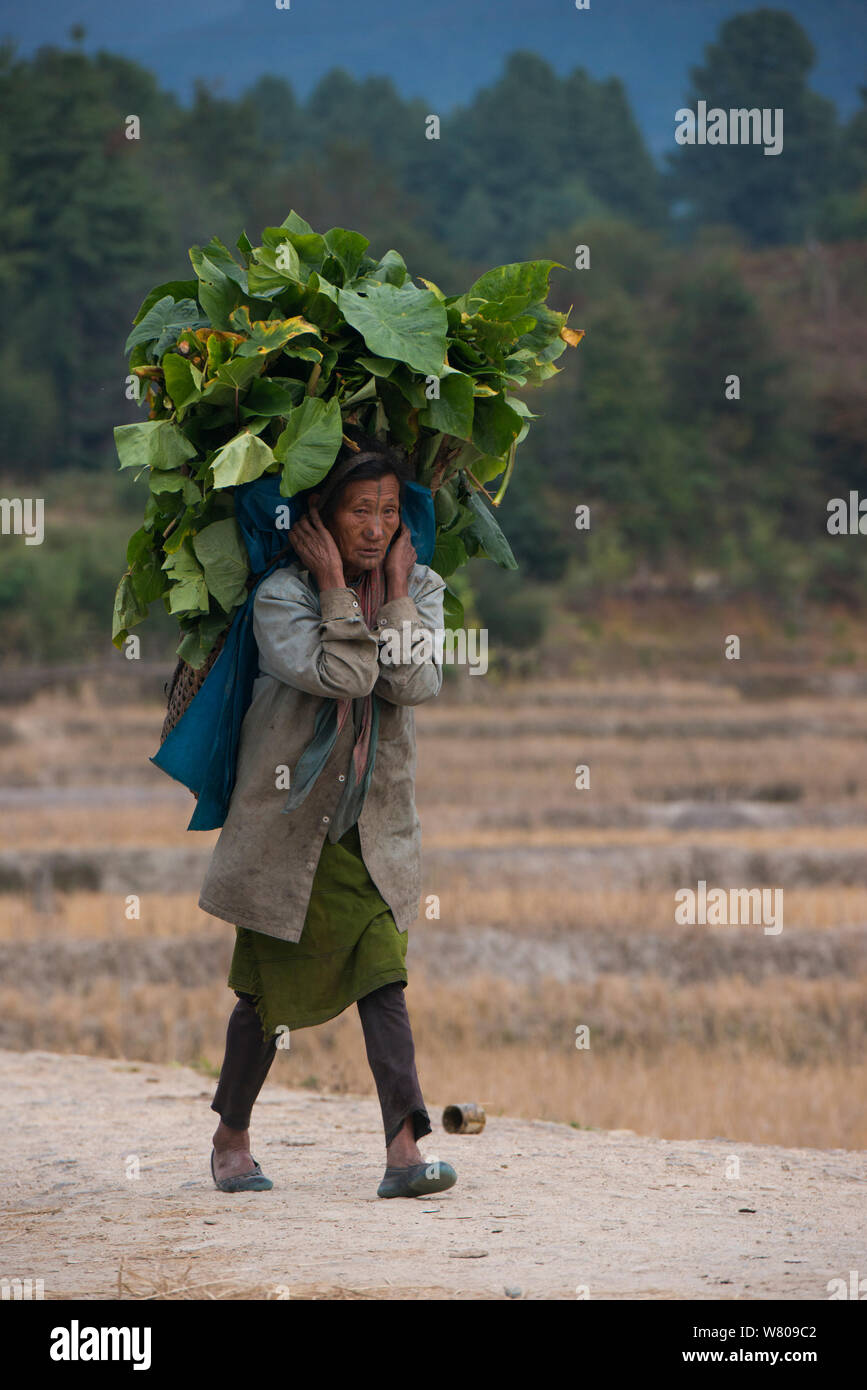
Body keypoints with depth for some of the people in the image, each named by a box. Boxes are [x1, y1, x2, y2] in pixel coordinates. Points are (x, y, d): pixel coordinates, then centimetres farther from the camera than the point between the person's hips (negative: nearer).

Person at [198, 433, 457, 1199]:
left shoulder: (419, 588, 4)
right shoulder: (282, 596, -9)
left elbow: (415, 683, -14)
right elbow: (341, 675, -25)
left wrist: (396, 588, -13)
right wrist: (336, 585, -20)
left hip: (373, 827, 2)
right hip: (288, 821, -2)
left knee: (383, 977, -12)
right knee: (269, 991, 7)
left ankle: (405, 1148, -21)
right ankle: (232, 1137, 26)